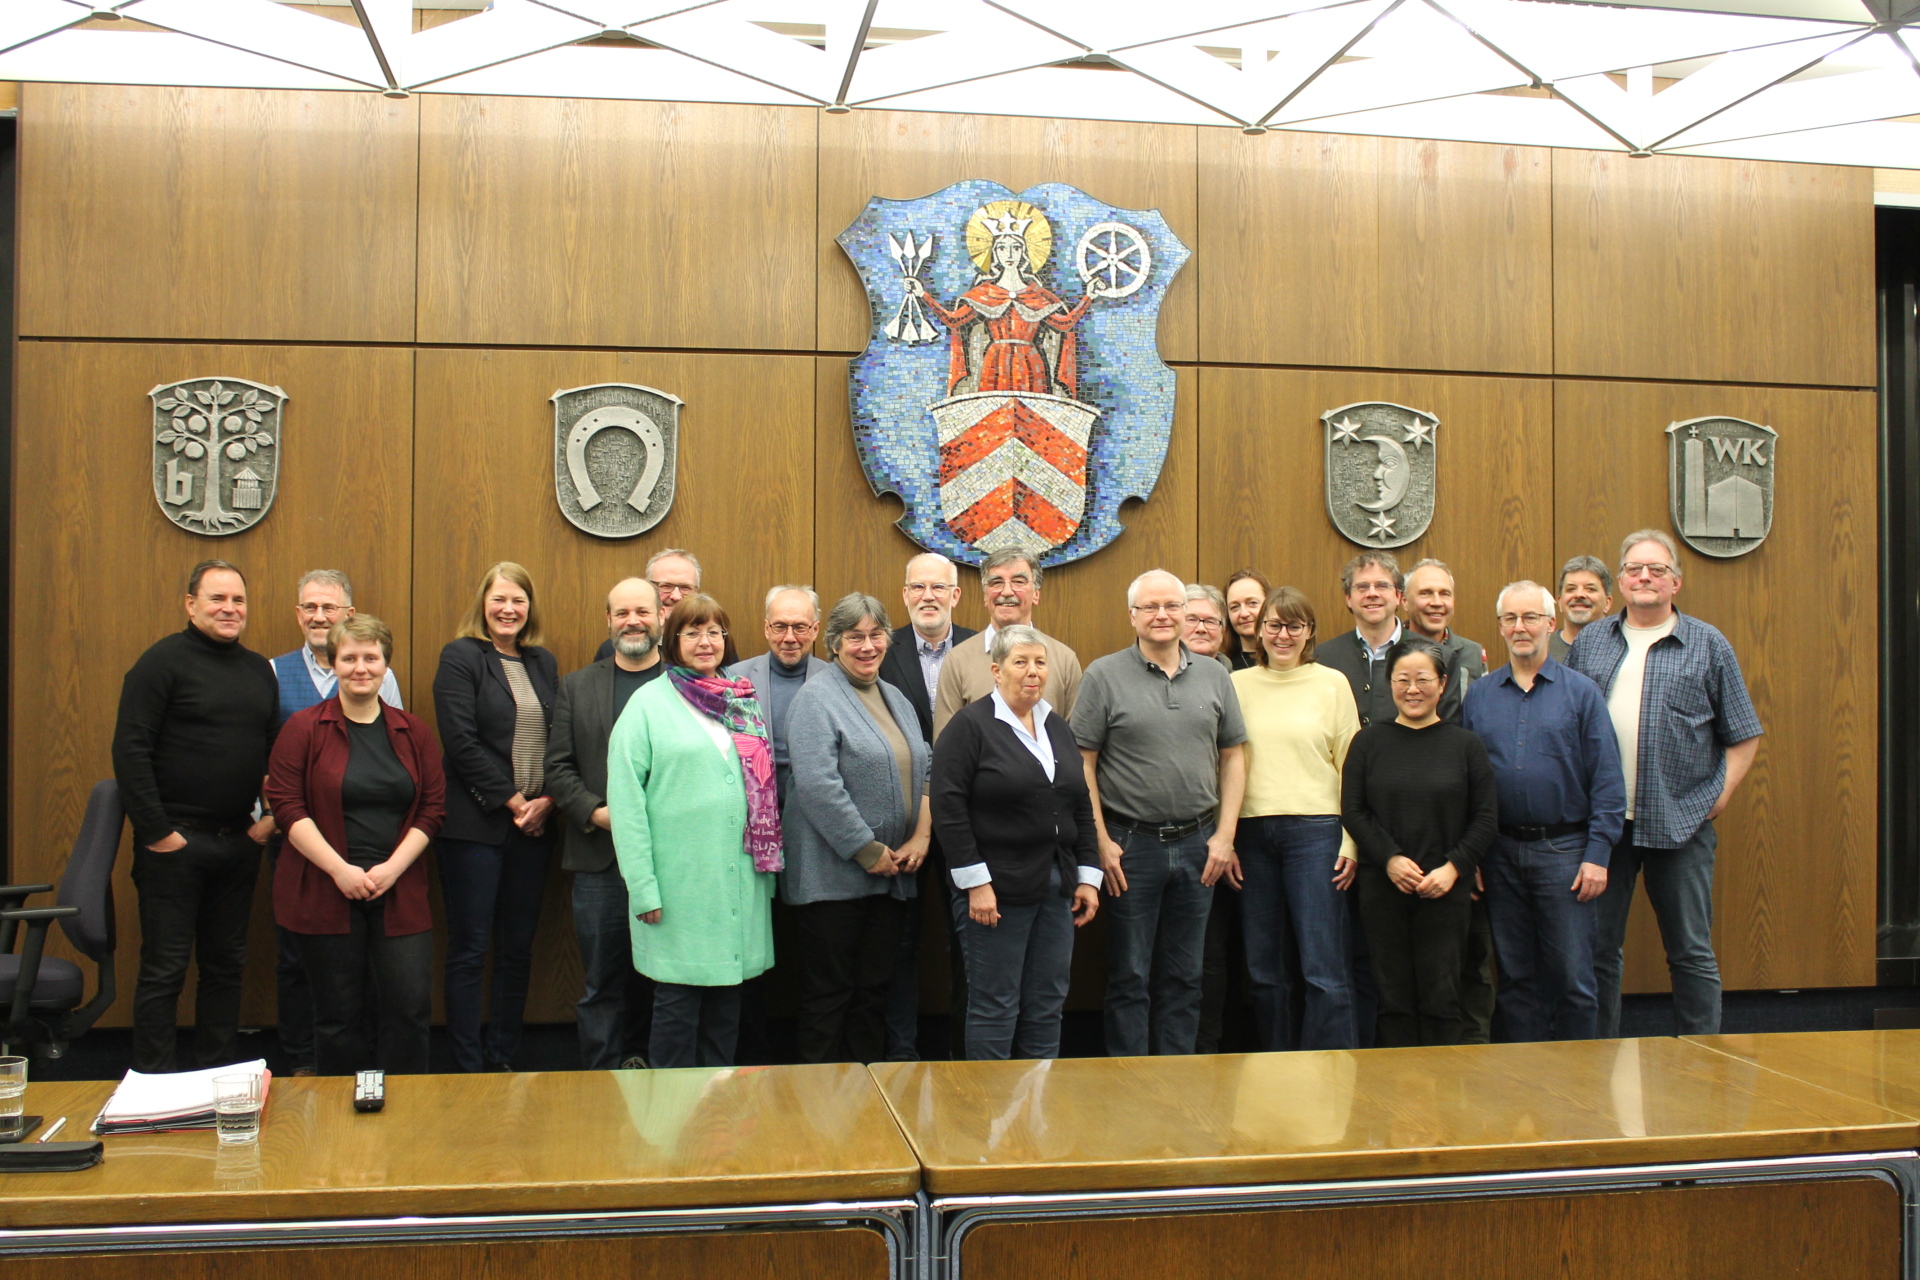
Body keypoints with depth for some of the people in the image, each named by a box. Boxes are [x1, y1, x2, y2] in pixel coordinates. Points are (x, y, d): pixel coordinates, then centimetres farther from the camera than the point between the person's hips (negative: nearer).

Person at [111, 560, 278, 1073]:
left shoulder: (259, 669, 12)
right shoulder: (164, 661, -7)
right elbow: (130, 750, -13)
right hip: (175, 842, -6)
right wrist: (157, 832, -15)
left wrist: (273, 815, 5)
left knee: (226, 964, 12)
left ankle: (217, 1074, 22)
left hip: (239, 842, 6)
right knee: (164, 968, 0)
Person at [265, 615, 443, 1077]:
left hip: (399, 893, 2)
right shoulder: (303, 728, 0)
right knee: (338, 1013, 5)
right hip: (325, 895, -2)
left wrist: (393, 867, -8)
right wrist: (339, 869, -14)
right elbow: (286, 805, -6)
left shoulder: (413, 732, 8)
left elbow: (433, 808, 6)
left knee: (410, 1005, -1)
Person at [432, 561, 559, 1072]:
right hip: (476, 824, -5)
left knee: (518, 949, 9)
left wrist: (547, 801, -5)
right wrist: (512, 801, -12)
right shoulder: (460, 657, -2)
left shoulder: (544, 664, 13)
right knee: (469, 952, 1)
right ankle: (469, 1068, 9)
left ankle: (502, 1059, 20)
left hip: (532, 825, 5)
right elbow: (461, 741, -11)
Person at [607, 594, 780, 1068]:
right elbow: (625, 797, -8)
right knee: (677, 1002, 3)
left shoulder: (743, 701, 12)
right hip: (679, 882, -4)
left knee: (727, 998, 12)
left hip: (740, 879, 5)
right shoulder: (649, 703, -3)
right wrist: (643, 886, -13)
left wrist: (771, 866, 8)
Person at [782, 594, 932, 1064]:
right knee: (829, 989, 2)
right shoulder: (817, 700, -9)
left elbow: (924, 771, 15)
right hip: (834, 876, -7)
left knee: (876, 986, 13)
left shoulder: (897, 699, 15)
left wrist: (922, 836, -1)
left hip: (892, 874, 7)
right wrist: (870, 852, -16)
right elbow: (818, 786, -19)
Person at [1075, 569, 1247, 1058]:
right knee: (1130, 976, 4)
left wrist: (1224, 835, 2)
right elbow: (1083, 764, -5)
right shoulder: (1104, 676, -4)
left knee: (1184, 976, 12)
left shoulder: (1214, 676, 8)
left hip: (1198, 845, 4)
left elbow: (1232, 757, 10)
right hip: (1131, 844, -3)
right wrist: (1101, 842, -10)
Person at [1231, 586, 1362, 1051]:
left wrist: (1351, 841, -3)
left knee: (1325, 969, -5)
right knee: (1263, 969, 9)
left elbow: (1351, 766, 4)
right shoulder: (1238, 684, 9)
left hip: (1315, 830, -2)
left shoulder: (1333, 683, 4)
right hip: (1252, 833, 3)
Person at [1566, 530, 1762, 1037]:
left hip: (1681, 824, -2)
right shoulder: (1590, 641, 9)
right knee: (1597, 948, 8)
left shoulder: (1708, 645, 4)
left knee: (1691, 953, 6)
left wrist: (1722, 792, -5)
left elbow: (1743, 736, 6)